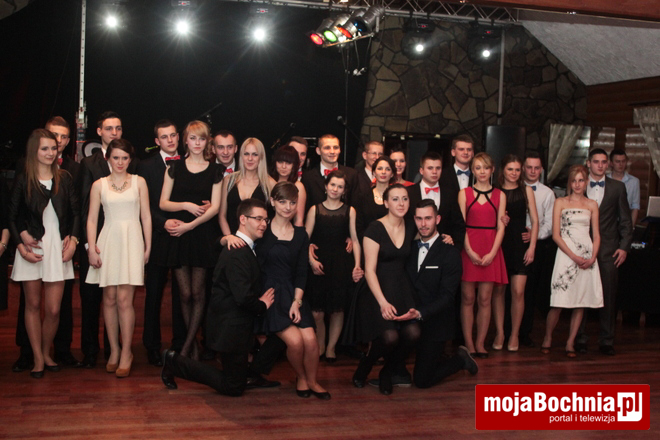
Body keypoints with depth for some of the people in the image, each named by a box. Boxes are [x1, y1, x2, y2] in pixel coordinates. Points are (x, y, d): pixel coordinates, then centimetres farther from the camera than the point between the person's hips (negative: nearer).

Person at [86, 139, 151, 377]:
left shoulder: (139, 182, 7)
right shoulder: (99, 185, 8)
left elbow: (146, 217, 7)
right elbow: (92, 219, 7)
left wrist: (148, 247, 2)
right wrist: (92, 248, -3)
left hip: (132, 241, -2)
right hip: (108, 241, 2)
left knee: (124, 299, -8)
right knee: (109, 299, 4)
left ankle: (126, 353, 3)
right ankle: (114, 350, 16)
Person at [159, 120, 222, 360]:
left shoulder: (214, 171, 7)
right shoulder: (174, 167, 8)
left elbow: (214, 207, -1)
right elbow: (163, 203, 5)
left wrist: (189, 225, -10)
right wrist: (187, 205, -11)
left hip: (202, 236, 0)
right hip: (177, 237, 0)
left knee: (197, 293, -1)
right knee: (185, 294, 1)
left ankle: (186, 348, 8)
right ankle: (194, 347, 14)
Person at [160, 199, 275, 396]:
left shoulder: (245, 249, 12)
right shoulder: (237, 253, -22)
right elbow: (243, 297, -28)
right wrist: (262, 306, -11)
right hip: (231, 328, -10)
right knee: (233, 387, 0)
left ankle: (254, 375, 20)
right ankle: (175, 362, 7)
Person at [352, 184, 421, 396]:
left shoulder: (411, 229, 8)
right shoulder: (375, 229, -9)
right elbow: (369, 270, -12)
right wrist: (383, 302, -20)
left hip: (402, 288, 5)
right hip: (378, 289, -5)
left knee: (412, 333, -17)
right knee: (389, 337, -23)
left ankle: (387, 373, 11)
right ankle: (364, 368, 9)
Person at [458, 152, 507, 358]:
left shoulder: (500, 195, 10)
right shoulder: (464, 193, 6)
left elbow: (500, 227, 5)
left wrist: (492, 253, -8)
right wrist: (470, 252, -11)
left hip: (491, 251, 1)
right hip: (468, 250, -1)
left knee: (485, 299, 2)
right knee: (467, 298, 0)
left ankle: (480, 343, 10)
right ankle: (468, 344, 7)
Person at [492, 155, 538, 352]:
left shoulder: (526, 191, 7)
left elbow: (535, 220, 6)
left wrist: (532, 246, -2)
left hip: (520, 245, 0)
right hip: (499, 245, 0)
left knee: (518, 291, -6)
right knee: (498, 290, 2)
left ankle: (515, 334, 6)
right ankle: (499, 333, 13)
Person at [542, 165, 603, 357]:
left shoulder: (592, 205, 12)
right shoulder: (560, 203, 4)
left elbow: (596, 236, 12)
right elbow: (555, 235, -2)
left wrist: (592, 258, -5)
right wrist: (574, 257, -11)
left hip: (587, 257, 3)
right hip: (566, 254, -3)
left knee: (581, 302, 3)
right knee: (559, 302, -7)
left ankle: (570, 342, 13)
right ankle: (547, 337, 13)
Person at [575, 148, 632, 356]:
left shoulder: (617, 187, 9)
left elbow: (625, 220, 8)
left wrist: (624, 247, -1)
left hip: (608, 251, 0)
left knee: (608, 297, 2)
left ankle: (606, 341, 10)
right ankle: (580, 339, 12)